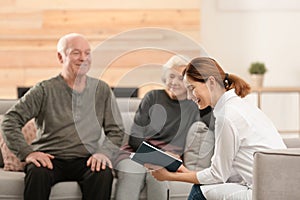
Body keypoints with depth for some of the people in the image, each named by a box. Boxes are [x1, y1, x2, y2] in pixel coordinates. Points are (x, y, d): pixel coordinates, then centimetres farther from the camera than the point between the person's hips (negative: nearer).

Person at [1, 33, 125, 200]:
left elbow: (116, 131, 13)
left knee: (103, 173, -31)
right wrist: (27, 152, -15)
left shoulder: (102, 90, 12)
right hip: (50, 158, -1)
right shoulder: (45, 90, 4)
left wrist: (104, 152, -8)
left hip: (85, 160, 2)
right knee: (37, 172, -35)